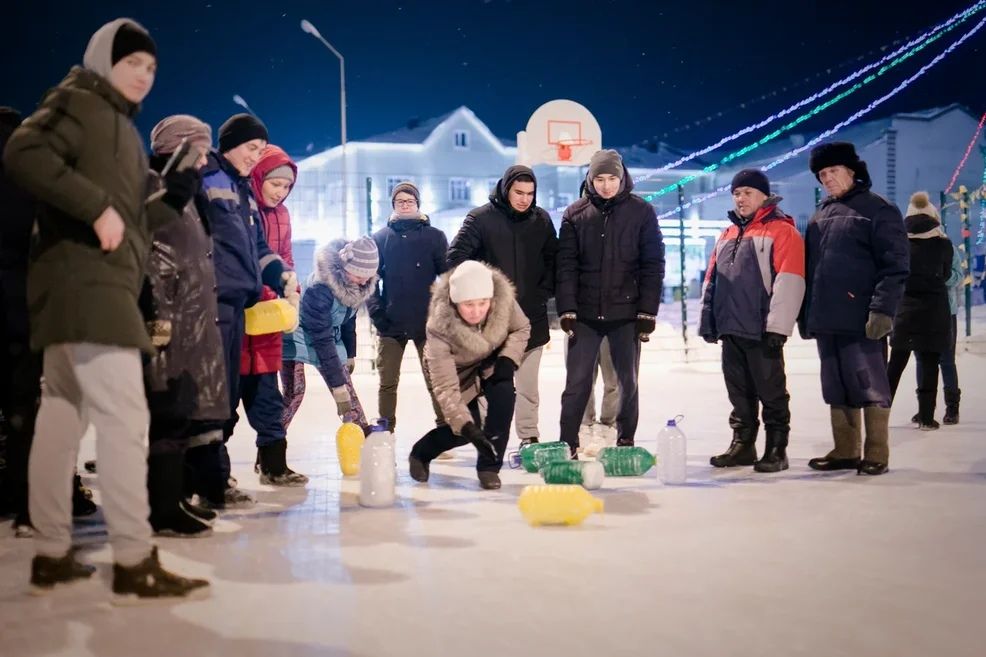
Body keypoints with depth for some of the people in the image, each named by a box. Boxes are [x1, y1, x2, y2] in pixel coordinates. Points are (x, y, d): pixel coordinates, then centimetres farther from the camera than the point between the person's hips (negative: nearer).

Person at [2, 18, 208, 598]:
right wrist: (97, 208, -22)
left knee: (62, 420, 10)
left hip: (98, 284, 10)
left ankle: (52, 555, 17)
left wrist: (179, 194, 8)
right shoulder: (79, 102, -2)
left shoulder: (122, 128, 24)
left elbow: (133, 221, 22)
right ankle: (135, 562, -12)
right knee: (124, 417, -13)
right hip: (85, 281, -10)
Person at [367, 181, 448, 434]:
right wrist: (376, 311, -6)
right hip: (391, 324, 1)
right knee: (388, 382, 6)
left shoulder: (434, 236, 5)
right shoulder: (380, 238, 8)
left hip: (428, 323, -1)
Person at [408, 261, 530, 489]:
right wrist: (466, 427, -49)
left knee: (503, 393, -27)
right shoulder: (440, 327, -39)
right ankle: (420, 453, 21)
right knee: (464, 431, -11)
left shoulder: (504, 298, -33)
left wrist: (508, 358, -26)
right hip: (457, 371, -2)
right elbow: (445, 387, -39)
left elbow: (522, 329, -10)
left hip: (491, 362, 2)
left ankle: (489, 466, -12)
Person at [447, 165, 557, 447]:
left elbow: (553, 260, 14)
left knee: (528, 384, 9)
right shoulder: (481, 218, -5)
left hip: (531, 317, 3)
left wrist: (545, 292, 3)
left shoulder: (541, 220, 6)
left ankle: (529, 436, 18)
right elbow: (456, 258, -6)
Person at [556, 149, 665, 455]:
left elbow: (653, 265, -2)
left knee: (628, 381, 8)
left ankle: (626, 442, 20)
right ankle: (567, 444, 7)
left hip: (626, 313, 0)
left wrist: (648, 312, -7)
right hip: (585, 314, 1)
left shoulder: (641, 212, 0)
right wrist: (566, 310, -8)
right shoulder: (575, 214, 3)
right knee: (577, 381, 1)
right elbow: (566, 266, 0)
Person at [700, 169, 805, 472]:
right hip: (731, 330, 7)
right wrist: (708, 321, 15)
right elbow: (711, 280, 21)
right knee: (739, 392, 14)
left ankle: (776, 449, 11)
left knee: (771, 392, 2)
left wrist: (777, 328, -19)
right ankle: (742, 444, 23)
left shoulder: (782, 231, -6)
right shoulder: (727, 236, 18)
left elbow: (788, 282, -15)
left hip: (762, 331, -7)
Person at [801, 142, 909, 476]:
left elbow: (894, 266, -10)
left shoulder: (878, 209, -3)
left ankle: (876, 455, 6)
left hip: (861, 320, -7)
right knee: (837, 387, 11)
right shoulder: (821, 214, 18)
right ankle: (845, 451, 19)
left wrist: (882, 310, -19)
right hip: (825, 320, 7)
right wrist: (806, 314, 15)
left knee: (869, 385, -1)